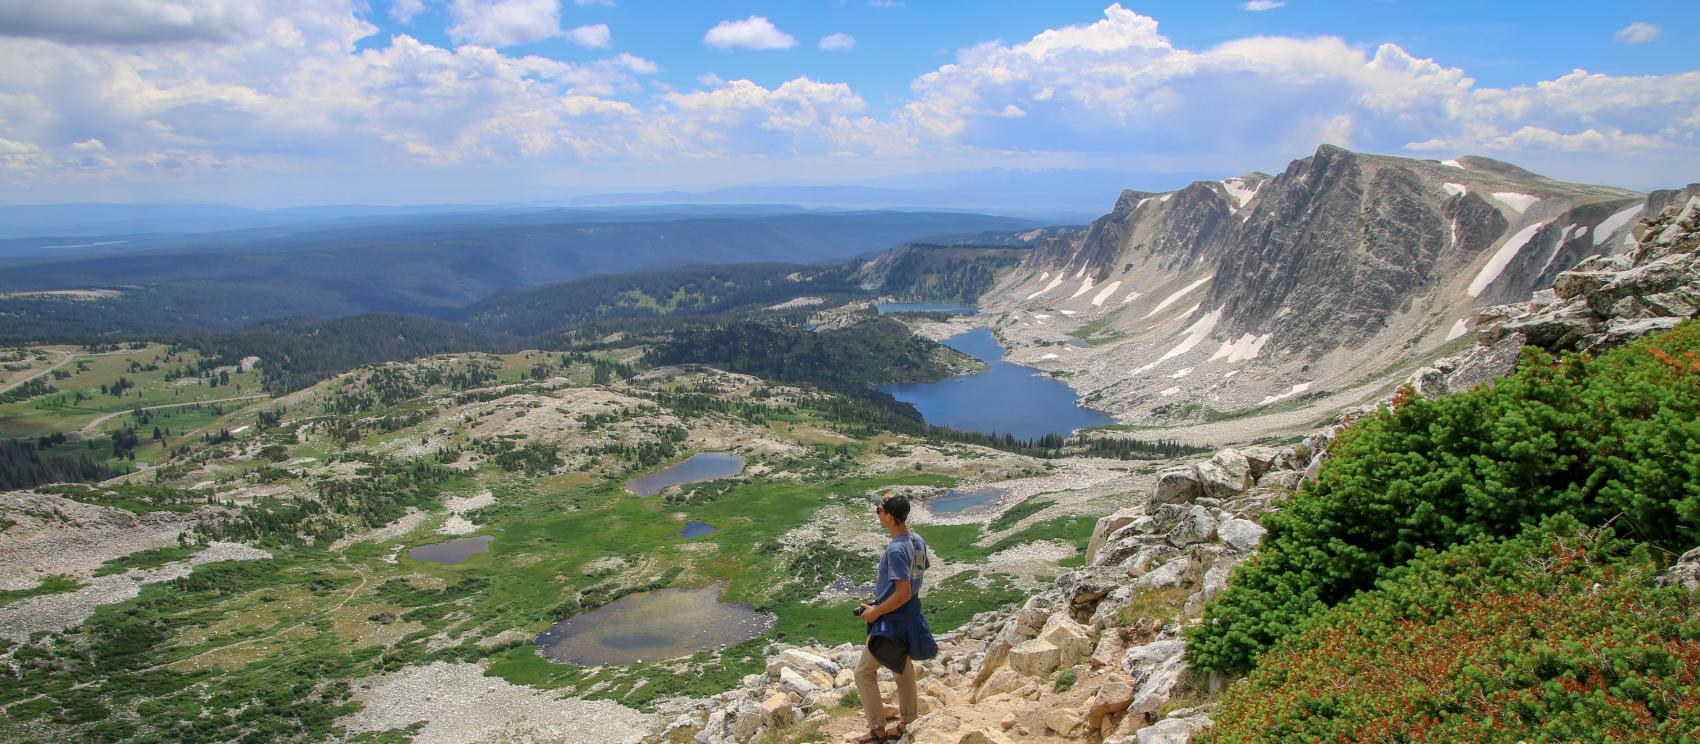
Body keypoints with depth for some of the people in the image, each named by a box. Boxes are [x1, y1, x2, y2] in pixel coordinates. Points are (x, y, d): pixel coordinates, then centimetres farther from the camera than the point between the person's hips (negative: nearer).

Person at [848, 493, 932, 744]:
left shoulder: (896, 550, -28)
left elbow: (903, 594, -28)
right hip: (910, 619, 9)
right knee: (904, 669, 21)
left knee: (864, 673, 5)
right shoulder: (918, 541, -1)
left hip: (891, 622, -9)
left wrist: (875, 612, -17)